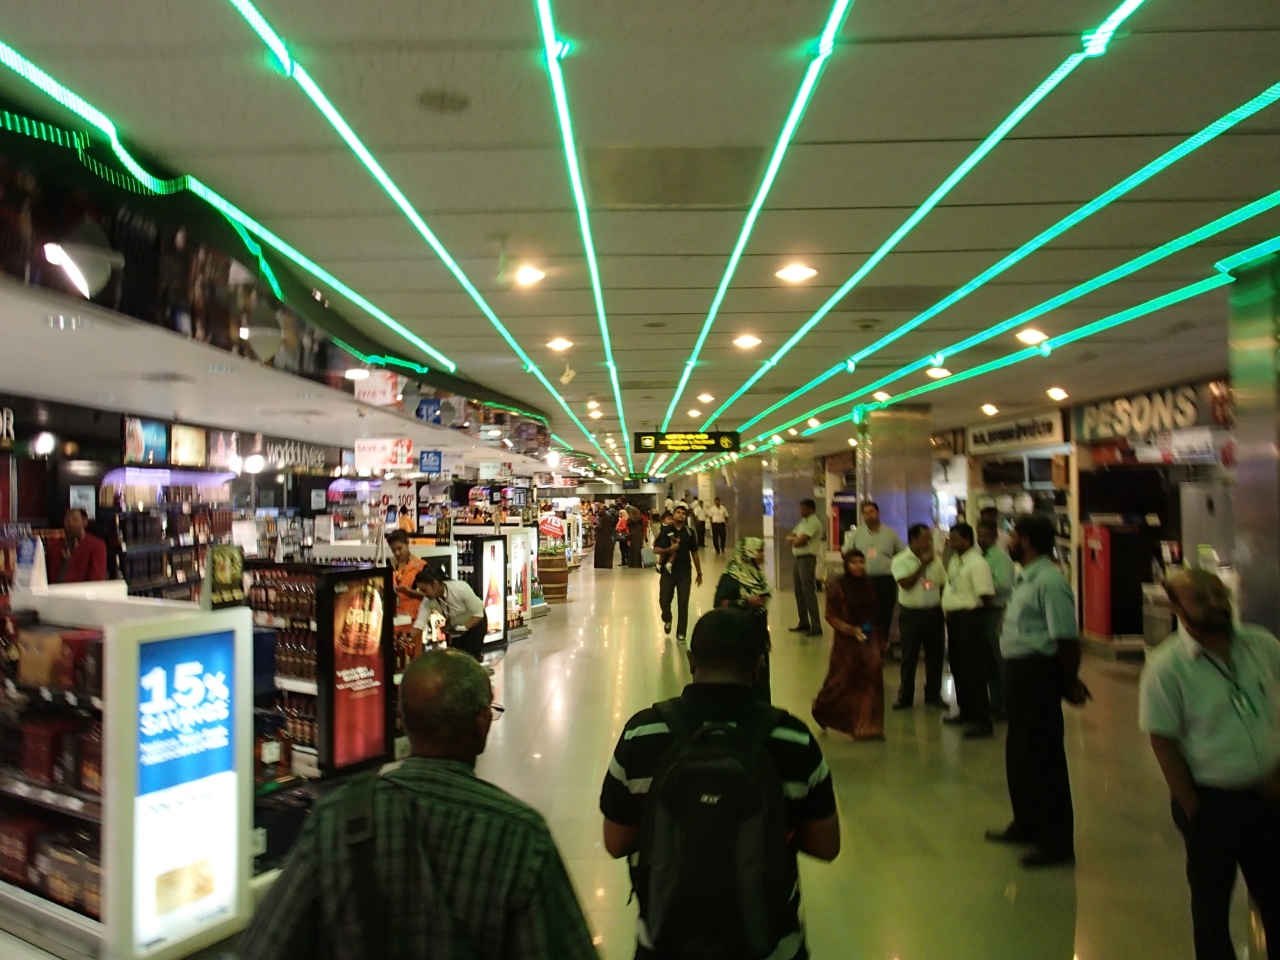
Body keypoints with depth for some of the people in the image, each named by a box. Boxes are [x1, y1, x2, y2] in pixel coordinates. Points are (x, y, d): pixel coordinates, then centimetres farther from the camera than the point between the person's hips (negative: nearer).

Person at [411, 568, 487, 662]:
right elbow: (420, 624, -25)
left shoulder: (460, 588, -36)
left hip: (476, 622, -5)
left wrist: (463, 628, -38)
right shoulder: (428, 601, -23)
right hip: (455, 625, 5)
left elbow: (478, 614, -28)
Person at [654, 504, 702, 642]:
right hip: (668, 571, -1)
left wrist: (699, 573, 9)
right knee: (664, 600, 6)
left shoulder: (689, 532, 2)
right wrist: (669, 549, -25)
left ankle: (681, 633, 13)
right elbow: (656, 549, -7)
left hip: (684, 572, 1)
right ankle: (667, 620, 39)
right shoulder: (665, 530, -4)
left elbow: (694, 553, 8)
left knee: (683, 603, 2)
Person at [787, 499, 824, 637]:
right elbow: (789, 537, 15)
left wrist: (794, 539, 2)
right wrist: (796, 539, -6)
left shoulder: (814, 522, -12)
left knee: (809, 593, -10)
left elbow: (799, 541, -19)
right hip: (796, 558, 9)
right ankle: (804, 623, 22)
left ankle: (816, 627, -8)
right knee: (799, 593, 13)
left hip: (807, 560, -9)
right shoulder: (803, 522, 18)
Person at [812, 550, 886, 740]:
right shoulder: (837, 586, -11)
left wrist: (880, 639, 15)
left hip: (869, 640, 5)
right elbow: (831, 616, -10)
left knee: (870, 683, 0)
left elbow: (873, 614, 14)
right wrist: (851, 630, -21)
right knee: (842, 681, 5)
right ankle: (823, 712, 32)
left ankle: (867, 728, 8)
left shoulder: (867, 584, 5)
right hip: (846, 641, -5)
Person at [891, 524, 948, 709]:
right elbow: (906, 583, -21)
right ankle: (905, 696, 14)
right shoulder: (901, 560, -8)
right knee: (909, 657, 4)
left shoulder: (935, 560, 4)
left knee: (935, 656, 10)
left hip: (934, 612, 4)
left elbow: (943, 586, 10)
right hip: (911, 613, -4)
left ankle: (933, 694, 25)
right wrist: (923, 565, -17)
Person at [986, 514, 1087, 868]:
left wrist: (1069, 682, -13)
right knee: (1018, 752, 20)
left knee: (1043, 757, 0)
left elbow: (1067, 637, -22)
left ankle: (1057, 842, 12)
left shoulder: (1048, 581, -20)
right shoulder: (1025, 579, 13)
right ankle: (1026, 824, 35)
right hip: (1020, 670, 10)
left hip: (1038, 673, -10)